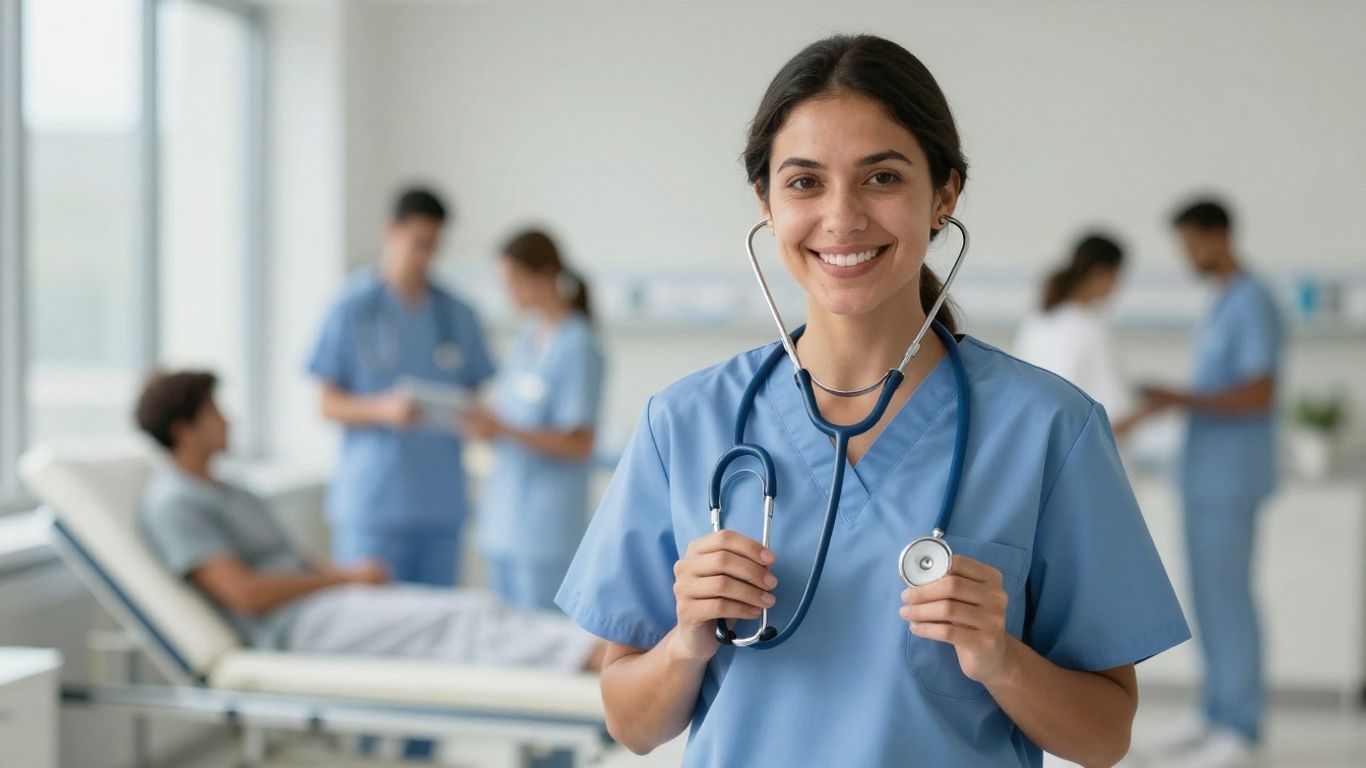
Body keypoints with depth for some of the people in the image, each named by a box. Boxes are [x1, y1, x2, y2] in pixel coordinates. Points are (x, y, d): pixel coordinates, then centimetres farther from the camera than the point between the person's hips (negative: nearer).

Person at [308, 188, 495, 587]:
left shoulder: (458, 315, 12)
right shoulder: (354, 309, 1)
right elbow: (329, 404, -1)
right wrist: (384, 409, -19)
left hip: (442, 502, 4)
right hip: (373, 502, -4)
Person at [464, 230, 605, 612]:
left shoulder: (578, 346, -11)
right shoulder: (527, 339, 13)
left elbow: (579, 443, -14)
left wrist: (505, 430, -22)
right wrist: (480, 419, 1)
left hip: (545, 521, -8)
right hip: (505, 517, 8)